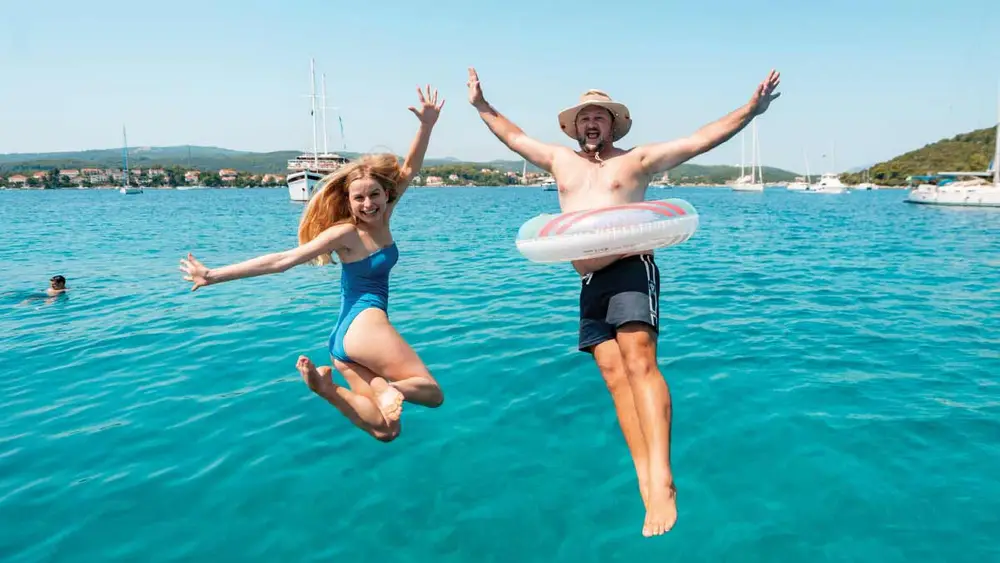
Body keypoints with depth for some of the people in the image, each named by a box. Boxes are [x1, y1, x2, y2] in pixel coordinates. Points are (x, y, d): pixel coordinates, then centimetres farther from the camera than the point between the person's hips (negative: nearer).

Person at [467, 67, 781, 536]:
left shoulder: (638, 159, 9)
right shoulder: (561, 160, 21)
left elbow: (702, 140, 4)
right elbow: (514, 136, 32)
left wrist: (751, 110, -4)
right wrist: (481, 106, 35)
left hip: (631, 269, -4)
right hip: (590, 283, 5)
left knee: (639, 363, -21)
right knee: (614, 374, -4)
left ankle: (662, 481, -23)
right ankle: (646, 482, -3)